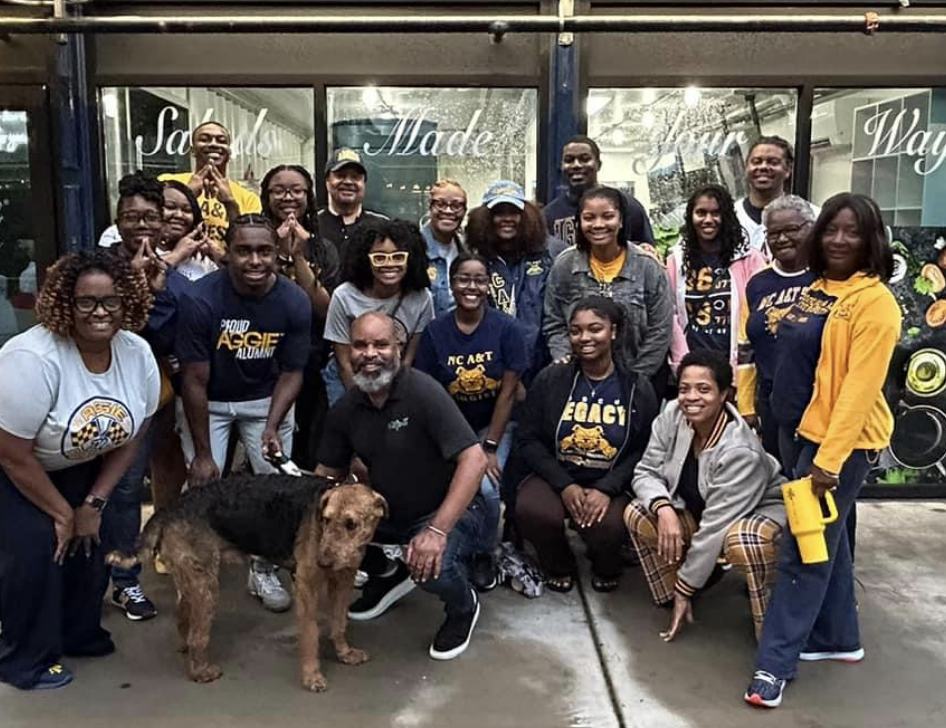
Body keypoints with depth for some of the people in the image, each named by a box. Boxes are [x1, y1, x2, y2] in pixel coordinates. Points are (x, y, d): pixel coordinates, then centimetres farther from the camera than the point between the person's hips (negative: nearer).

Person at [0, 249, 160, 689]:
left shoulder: (138, 355, -17)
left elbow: (130, 438, -5)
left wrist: (92, 504, -8)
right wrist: (61, 513, -16)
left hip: (74, 467, 6)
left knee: (89, 539, 0)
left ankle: (78, 634, 25)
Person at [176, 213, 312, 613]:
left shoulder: (294, 302, -18)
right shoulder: (200, 299, -25)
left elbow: (291, 372, -8)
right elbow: (195, 380, -20)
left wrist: (272, 426, -23)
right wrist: (203, 454, -16)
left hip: (265, 399, 2)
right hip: (208, 402, -2)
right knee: (202, 486, -9)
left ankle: (264, 569, 18)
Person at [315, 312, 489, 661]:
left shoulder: (423, 392, -24)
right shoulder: (346, 407, -4)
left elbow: (474, 460, -30)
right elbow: (327, 473, 6)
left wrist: (437, 530, -36)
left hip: (450, 512, -6)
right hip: (388, 514, 6)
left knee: (431, 566, -34)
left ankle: (464, 607, 4)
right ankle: (391, 573, 17)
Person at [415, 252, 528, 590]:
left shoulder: (506, 327, -10)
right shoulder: (435, 331, -5)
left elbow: (508, 391, -10)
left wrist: (490, 448, -14)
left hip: (495, 425, -1)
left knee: (486, 487, -24)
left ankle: (485, 552, 7)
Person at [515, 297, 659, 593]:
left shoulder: (638, 388, 0)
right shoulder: (550, 379, 1)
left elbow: (644, 450, -3)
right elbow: (528, 439, -1)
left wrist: (606, 489, -18)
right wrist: (564, 485, -13)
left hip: (612, 484, -1)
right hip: (556, 477, 1)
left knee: (606, 526, -32)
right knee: (531, 511, -31)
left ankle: (607, 568, 10)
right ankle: (559, 566, 6)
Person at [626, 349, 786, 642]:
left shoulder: (740, 452, -35)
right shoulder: (672, 416, -19)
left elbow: (715, 527, -32)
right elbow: (646, 472, -11)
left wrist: (684, 590, -26)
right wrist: (664, 509, -34)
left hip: (761, 510, -6)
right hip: (698, 510, 6)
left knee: (743, 542, -40)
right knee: (636, 515, -14)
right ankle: (704, 572, 8)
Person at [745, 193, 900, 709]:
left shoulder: (875, 302, -14)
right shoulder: (814, 291, 10)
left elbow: (859, 388, -20)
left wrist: (829, 458, -23)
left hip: (839, 442, -8)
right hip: (798, 431, 8)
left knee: (805, 552, -2)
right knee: (826, 540, 18)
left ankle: (775, 661, 7)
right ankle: (838, 637, 33)